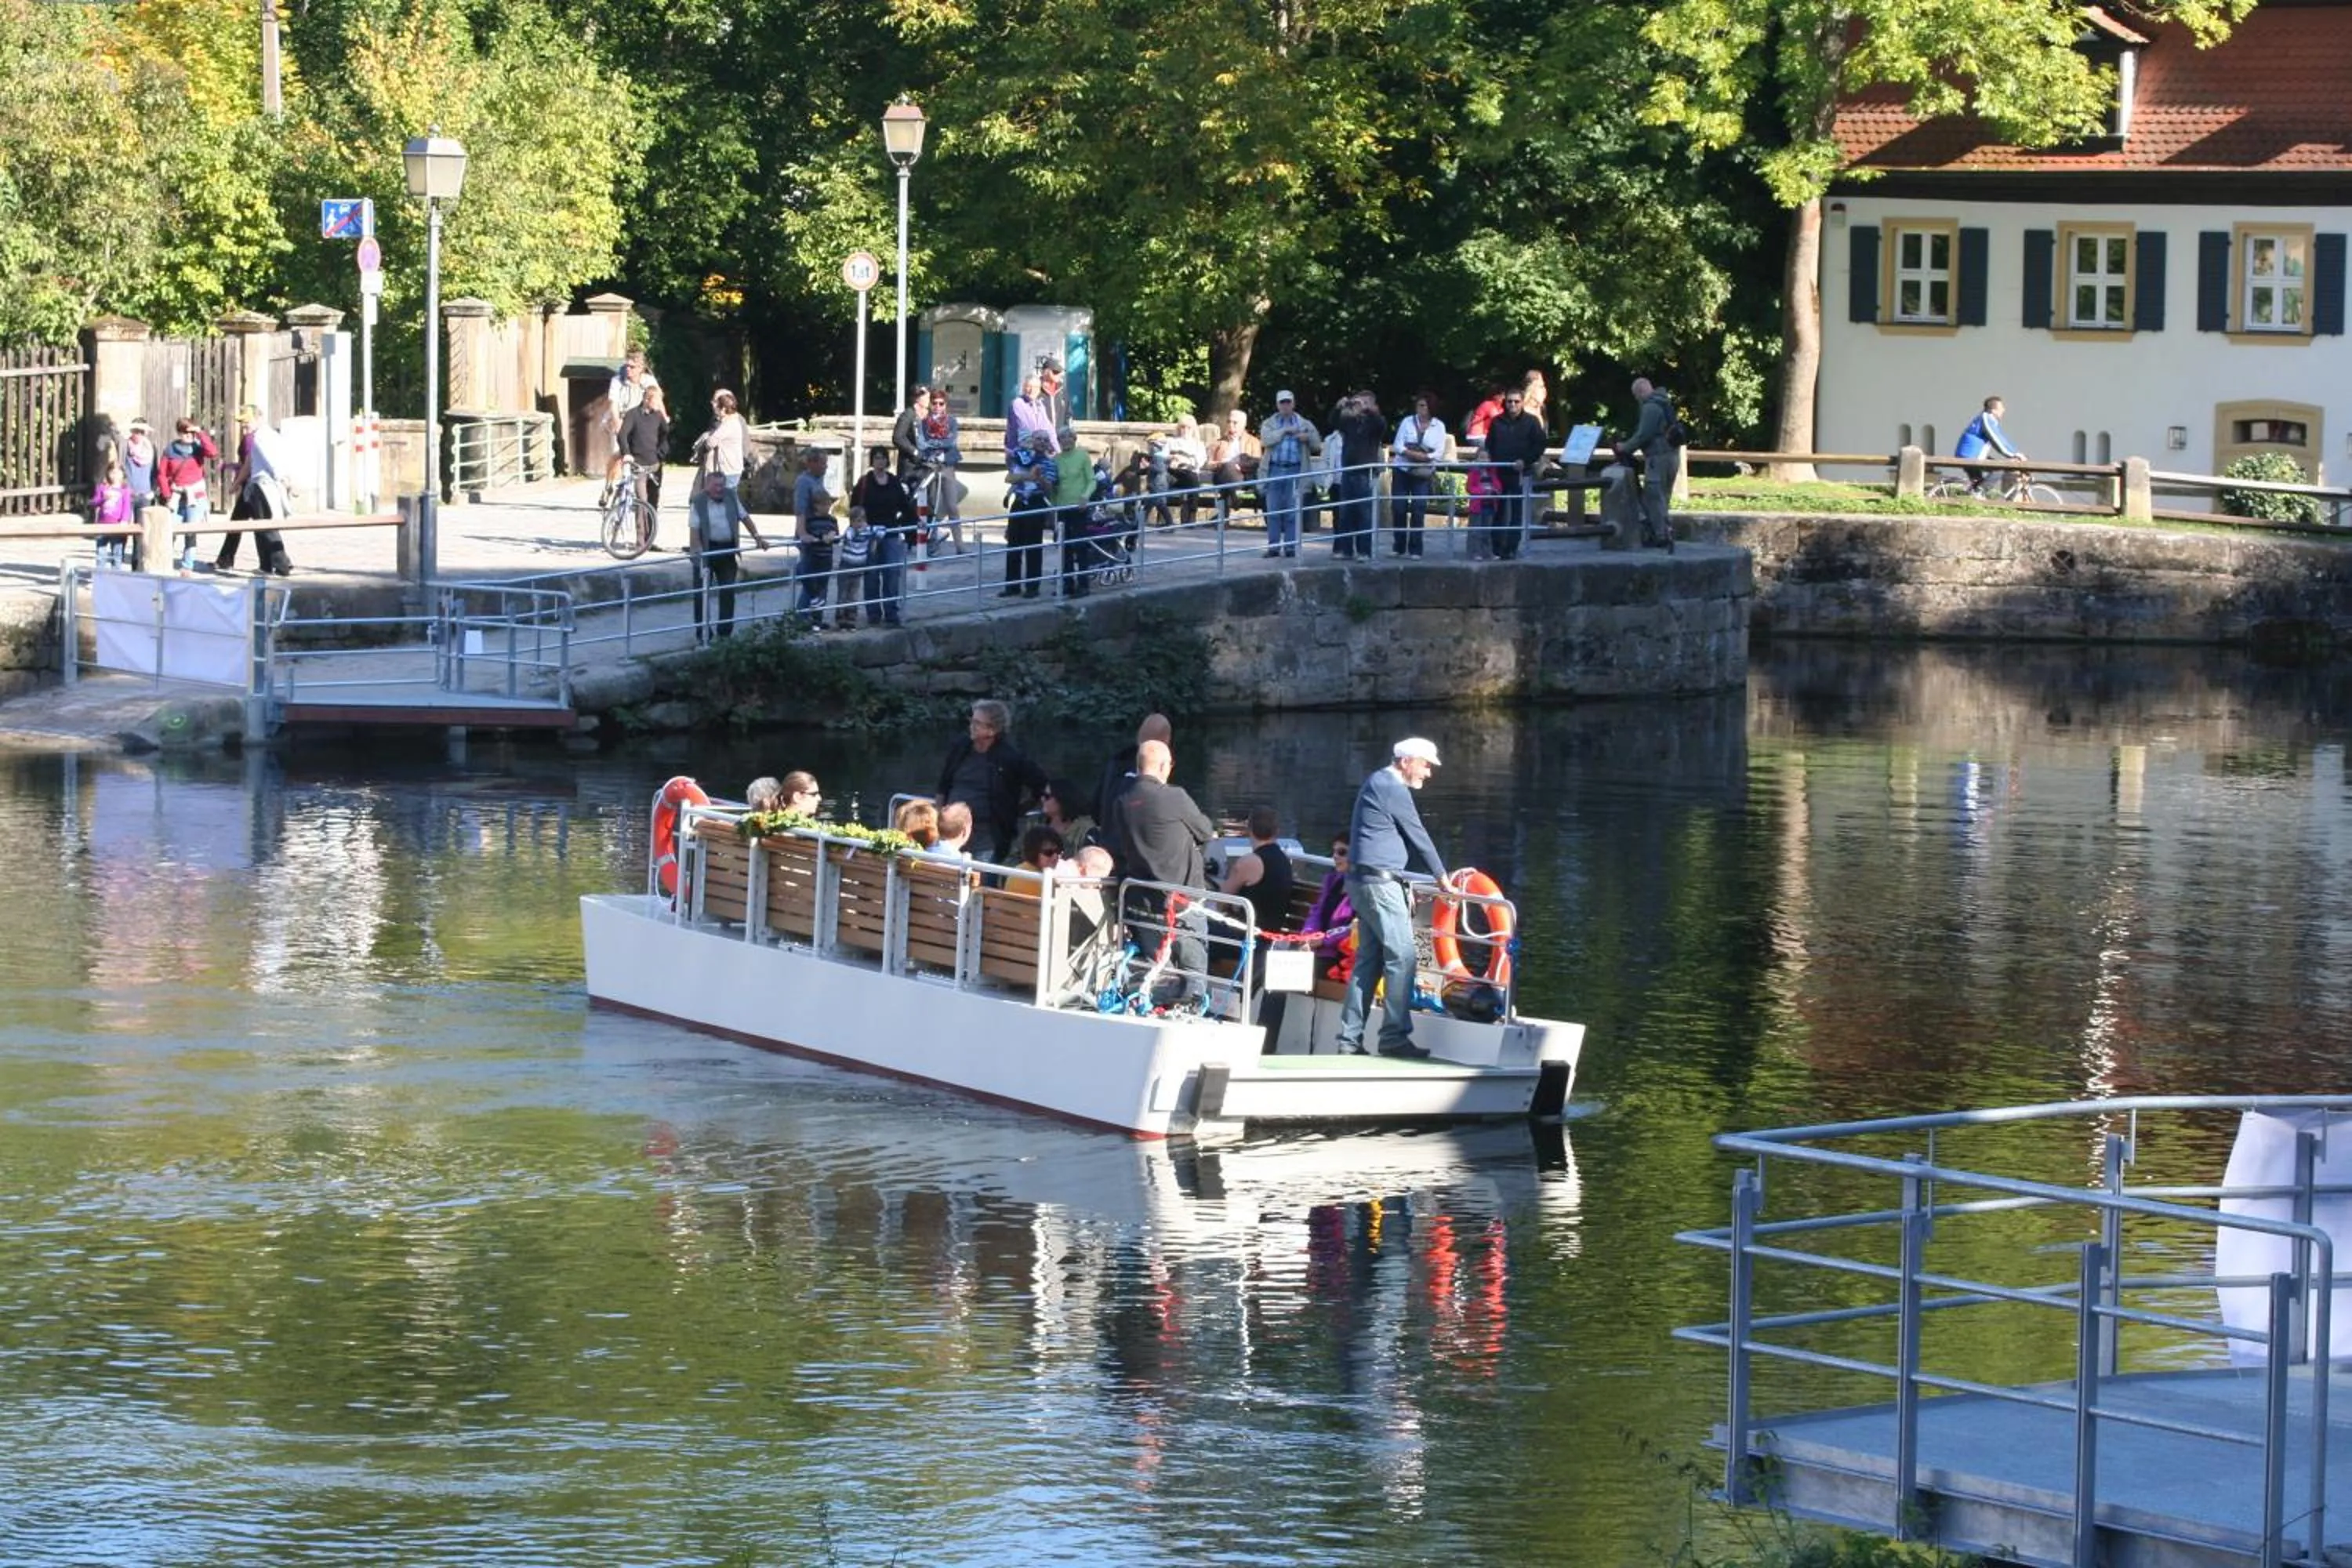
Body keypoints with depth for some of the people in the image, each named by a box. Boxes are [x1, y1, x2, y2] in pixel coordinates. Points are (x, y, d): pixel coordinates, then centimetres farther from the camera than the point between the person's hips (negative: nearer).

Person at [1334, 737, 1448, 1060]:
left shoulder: (1378, 783, 20)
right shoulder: (1392, 788, -12)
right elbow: (1418, 836, -8)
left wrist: (1402, 887, 24)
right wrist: (1442, 877, 2)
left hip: (1364, 882, 10)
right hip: (1380, 881, -10)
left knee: (1369, 960, 10)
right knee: (1401, 956, -9)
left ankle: (1350, 1038, 8)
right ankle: (1395, 1036, -11)